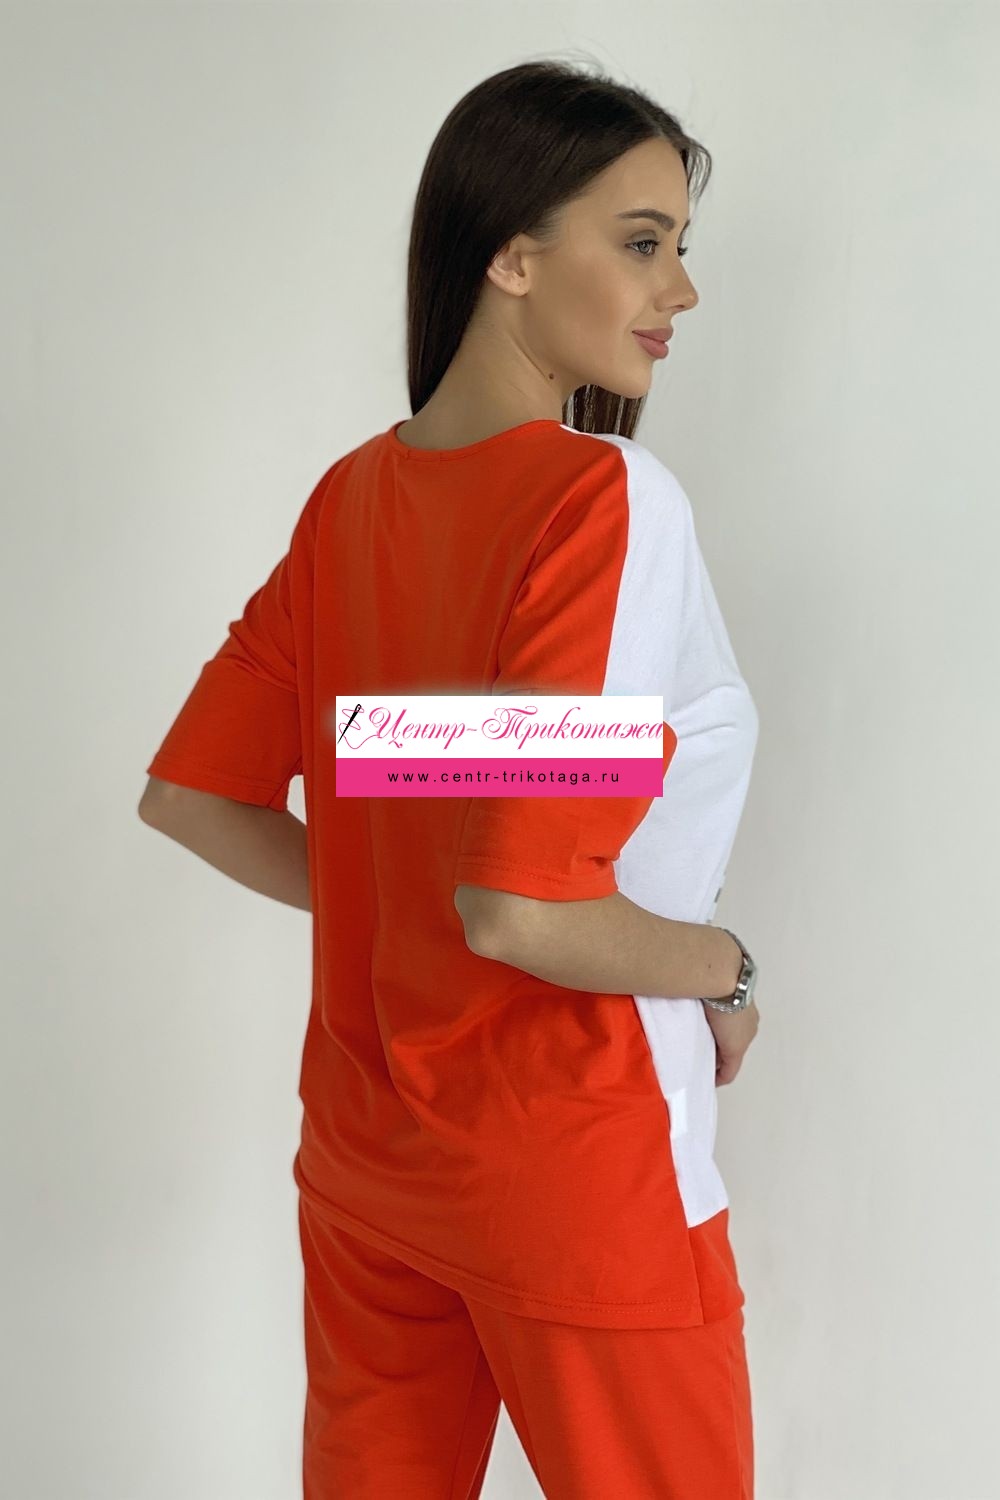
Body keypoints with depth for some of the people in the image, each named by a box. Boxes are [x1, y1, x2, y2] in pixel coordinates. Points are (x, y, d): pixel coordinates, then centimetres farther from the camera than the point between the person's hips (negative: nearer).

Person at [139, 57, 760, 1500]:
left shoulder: (350, 498, 2)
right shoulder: (612, 498, -21)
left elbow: (191, 798, 7)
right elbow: (520, 906, -28)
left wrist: (398, 911, 8)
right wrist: (725, 968, -11)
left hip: (362, 1150, 7)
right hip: (577, 1166, -7)